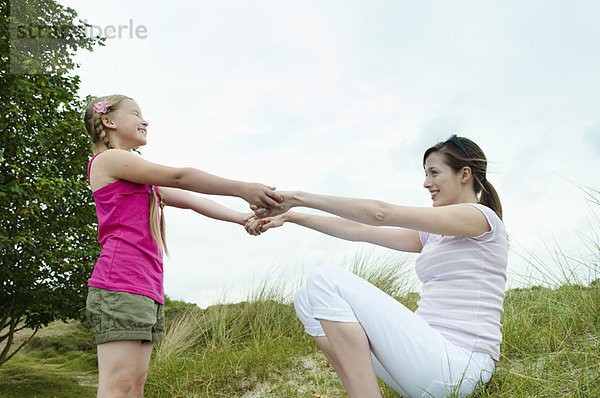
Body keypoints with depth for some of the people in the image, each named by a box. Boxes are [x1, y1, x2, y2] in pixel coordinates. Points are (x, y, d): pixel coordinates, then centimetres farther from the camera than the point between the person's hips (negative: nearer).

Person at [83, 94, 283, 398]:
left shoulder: (140, 180, 27)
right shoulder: (109, 159, 0)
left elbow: (188, 200, 20)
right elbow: (179, 177, -7)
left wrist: (241, 218, 10)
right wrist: (242, 189, -8)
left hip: (147, 288, 9)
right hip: (120, 282, -9)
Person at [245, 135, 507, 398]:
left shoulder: (481, 217, -5)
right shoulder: (433, 236, 20)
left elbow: (381, 213, -12)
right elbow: (359, 231, 15)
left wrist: (298, 197, -10)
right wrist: (291, 216, 9)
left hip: (458, 364, -8)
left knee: (325, 280, -16)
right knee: (308, 299, 0)